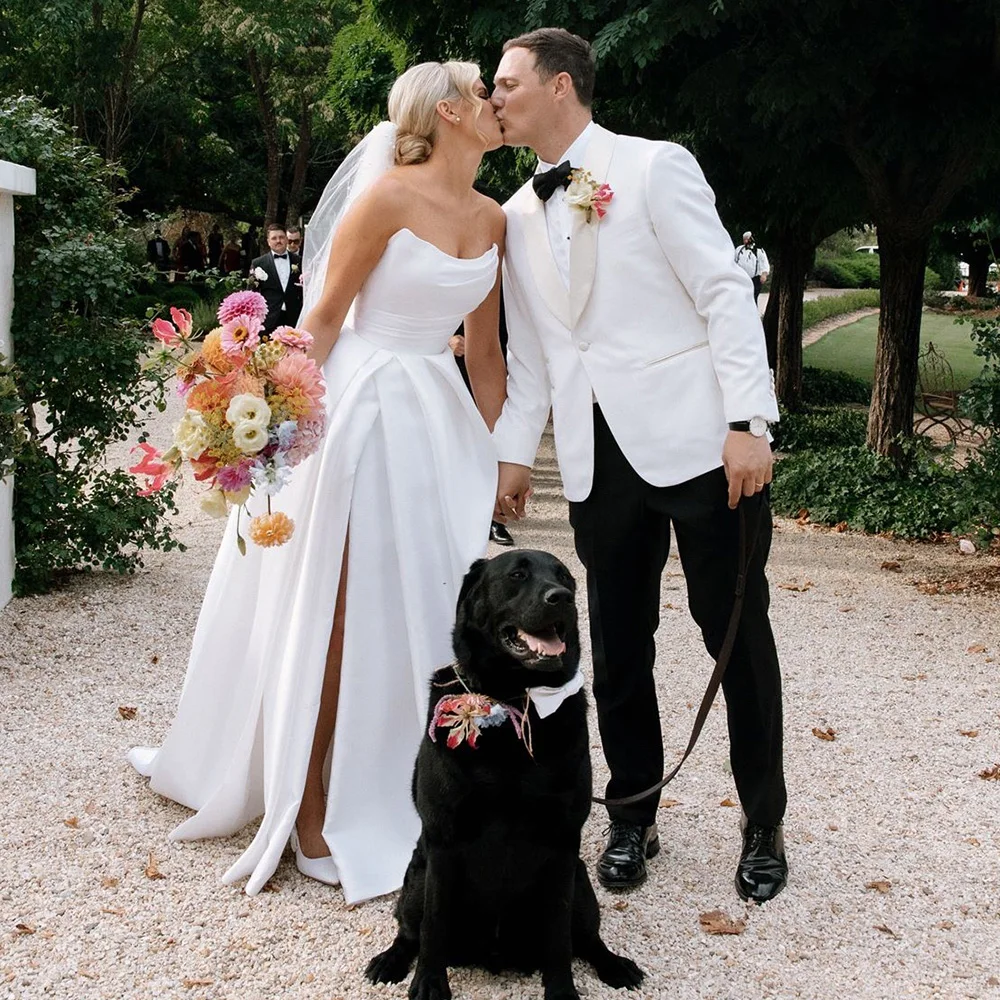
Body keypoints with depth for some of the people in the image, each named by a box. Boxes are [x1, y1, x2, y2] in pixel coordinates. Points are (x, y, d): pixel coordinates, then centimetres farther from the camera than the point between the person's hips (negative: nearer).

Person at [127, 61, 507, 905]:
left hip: (440, 419, 7)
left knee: (426, 611, 8)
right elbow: (325, 315, -10)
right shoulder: (388, 196, -10)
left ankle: (395, 795, 23)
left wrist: (502, 452, 17)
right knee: (337, 615, 0)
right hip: (363, 412, -7)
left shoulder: (492, 220, 10)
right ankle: (309, 813, 12)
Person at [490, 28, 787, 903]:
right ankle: (632, 818, 23)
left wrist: (747, 422, -15)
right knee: (619, 645, 8)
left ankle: (765, 825, 19)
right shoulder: (518, 215, 14)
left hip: (695, 440, -5)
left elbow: (726, 294, -8)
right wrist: (514, 452, 12)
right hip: (599, 459, 5)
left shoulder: (656, 168, -3)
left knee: (737, 632, 4)